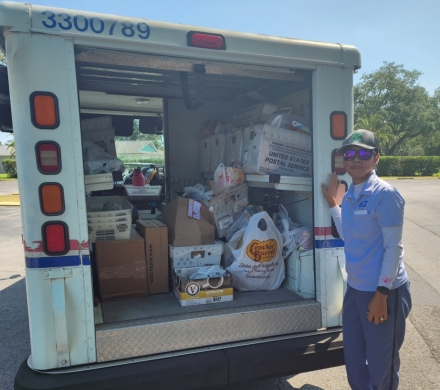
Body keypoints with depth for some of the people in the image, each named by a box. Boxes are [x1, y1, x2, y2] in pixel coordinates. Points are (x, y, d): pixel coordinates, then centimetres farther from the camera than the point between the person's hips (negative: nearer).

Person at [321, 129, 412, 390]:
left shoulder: (385, 194, -17)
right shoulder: (350, 195, 5)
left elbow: (393, 247, -17)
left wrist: (381, 294, -17)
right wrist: (332, 202, 13)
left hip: (382, 292, -7)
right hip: (355, 288, 7)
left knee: (381, 364, 14)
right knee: (354, 358, 22)